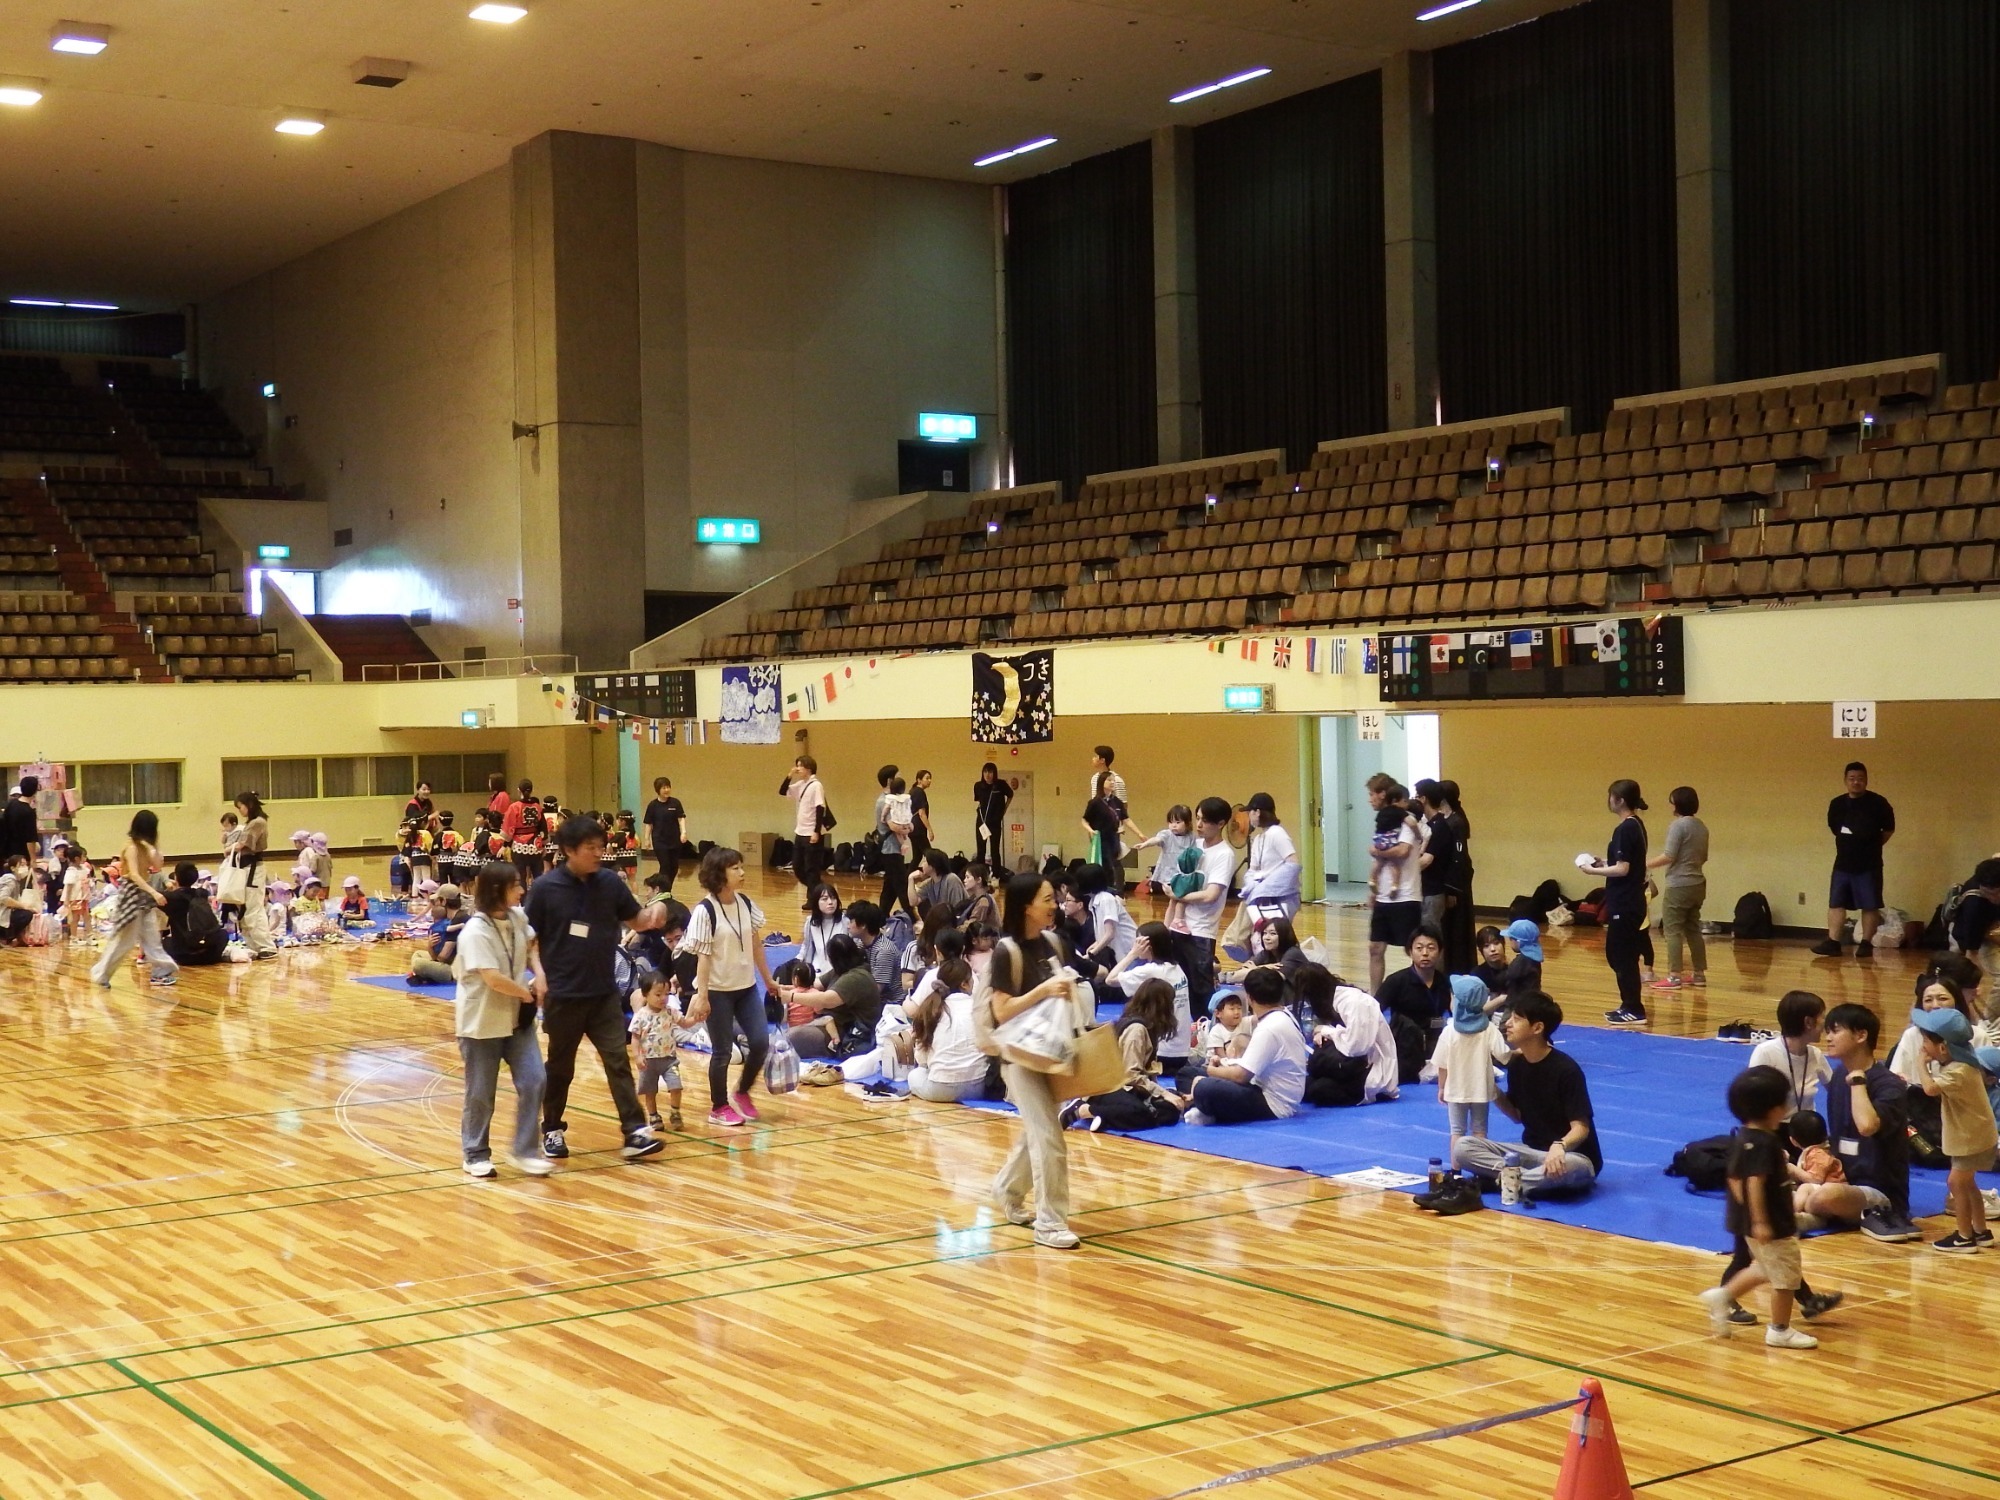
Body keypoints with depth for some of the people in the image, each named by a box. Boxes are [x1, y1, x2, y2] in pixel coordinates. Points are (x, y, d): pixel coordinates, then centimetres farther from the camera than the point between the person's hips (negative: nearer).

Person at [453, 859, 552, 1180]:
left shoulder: (518, 918, 0)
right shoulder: (475, 932, -21)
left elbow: (530, 948, 21)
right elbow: (493, 978, -27)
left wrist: (538, 973, 2)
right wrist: (527, 994, -13)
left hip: (516, 1018, 6)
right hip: (481, 1023, -6)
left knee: (533, 1081, 0)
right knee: (480, 1093, 6)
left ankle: (526, 1151, 11)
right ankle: (476, 1155, 23)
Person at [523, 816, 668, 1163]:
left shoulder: (610, 883, -1)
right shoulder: (545, 888, -10)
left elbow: (635, 921, 10)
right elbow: (530, 937, -3)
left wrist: (653, 914, -12)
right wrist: (539, 974, -15)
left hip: (604, 993, 2)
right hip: (563, 994, -2)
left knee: (618, 1061, -5)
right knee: (560, 1066, 12)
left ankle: (634, 1133, -7)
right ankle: (552, 1130, 28)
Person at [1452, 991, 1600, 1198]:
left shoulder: (1565, 1069, -16)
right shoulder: (1516, 1063, 3)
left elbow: (1581, 1127, -19)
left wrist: (1559, 1146, -40)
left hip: (1570, 1153, -6)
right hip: (1532, 1151, 6)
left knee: (1571, 1167, -43)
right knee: (1462, 1147, -15)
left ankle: (1502, 1178, -25)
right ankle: (1538, 1180, -22)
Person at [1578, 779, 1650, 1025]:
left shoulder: (1624, 829, -17)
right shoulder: (1636, 826, 12)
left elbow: (1622, 869, -21)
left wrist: (1593, 870, -12)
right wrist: (1604, 863, 10)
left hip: (1624, 904, -10)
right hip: (1630, 901, 10)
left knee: (1622, 956, -2)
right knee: (1618, 954, 16)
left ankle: (1634, 1010, 3)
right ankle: (1629, 1006, 22)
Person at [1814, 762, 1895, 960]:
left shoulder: (1878, 803, -7)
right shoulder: (1837, 804, 4)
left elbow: (1889, 830, 2)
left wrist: (1872, 846, 5)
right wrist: (1849, 844, 13)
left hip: (1869, 865, -4)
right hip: (1843, 864, 4)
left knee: (1870, 906, 1)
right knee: (1836, 903, 1)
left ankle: (1866, 944, 8)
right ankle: (1833, 942, 3)